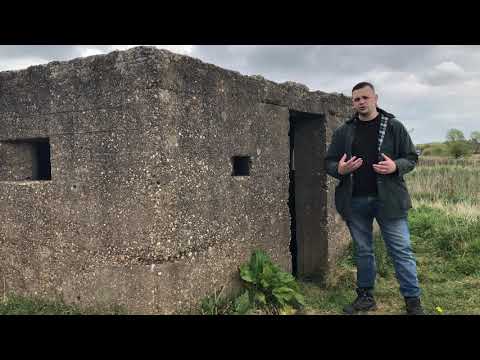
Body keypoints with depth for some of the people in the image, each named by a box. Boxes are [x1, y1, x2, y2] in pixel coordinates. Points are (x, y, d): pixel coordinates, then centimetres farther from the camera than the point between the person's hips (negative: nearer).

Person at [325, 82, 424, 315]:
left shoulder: (394, 127, 4)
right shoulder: (343, 132, 9)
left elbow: (411, 158, 5)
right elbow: (328, 162, 11)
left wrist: (395, 166, -16)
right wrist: (339, 169, -12)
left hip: (388, 199, -2)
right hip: (355, 201, 2)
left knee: (401, 250, 0)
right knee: (362, 251, 12)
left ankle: (413, 300, 13)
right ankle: (365, 297, 25)